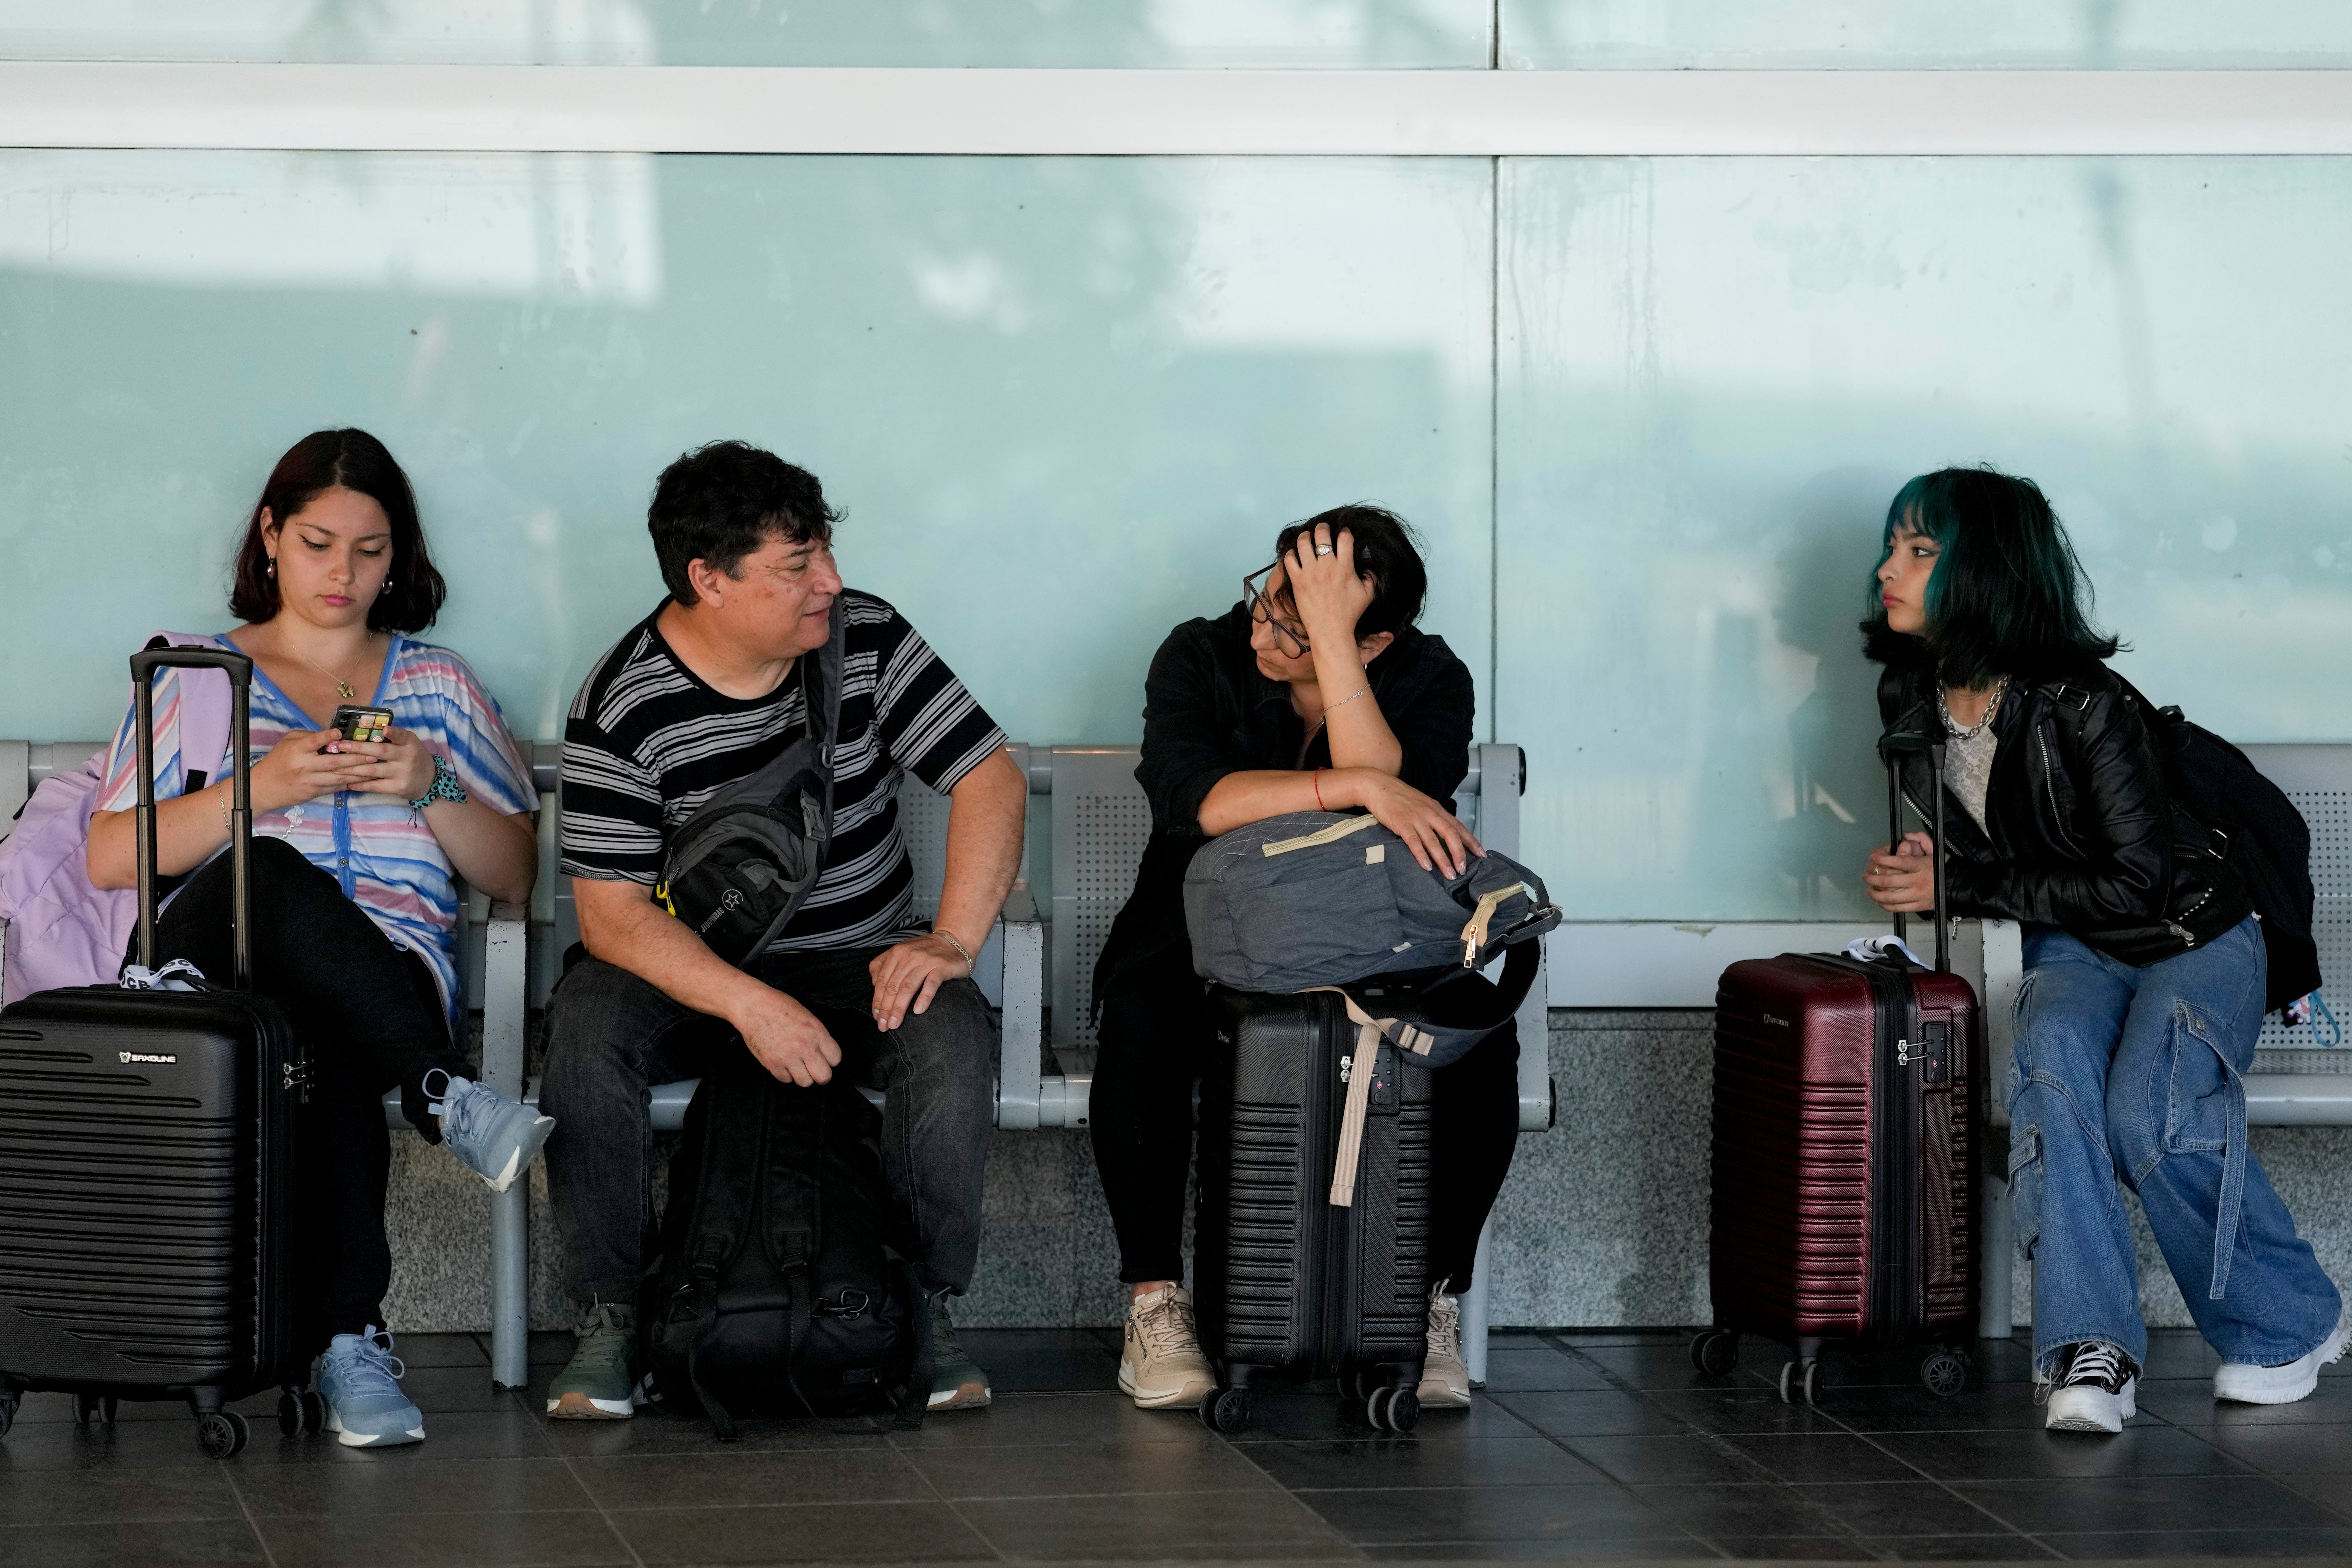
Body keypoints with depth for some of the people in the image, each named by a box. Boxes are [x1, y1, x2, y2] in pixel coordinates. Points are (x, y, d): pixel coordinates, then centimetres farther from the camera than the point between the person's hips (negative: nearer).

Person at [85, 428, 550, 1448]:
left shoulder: (438, 686, 24)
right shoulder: (198, 677, 20)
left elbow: (515, 877, 17)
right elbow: (112, 860, 6)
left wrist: (432, 788, -1)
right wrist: (262, 788, -6)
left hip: (393, 967, 0)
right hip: (215, 954, 0)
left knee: (323, 1035, -40)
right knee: (271, 878, -39)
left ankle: (347, 1338, -44)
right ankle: (441, 1095, -39)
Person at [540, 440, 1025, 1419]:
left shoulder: (867, 641, -4)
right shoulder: (622, 708, -13)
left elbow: (991, 779, -4)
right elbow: (611, 910, -17)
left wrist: (953, 940, -19)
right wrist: (751, 1006, -30)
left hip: (859, 966, 2)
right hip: (688, 972, -1)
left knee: (955, 1036, -30)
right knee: (587, 1027, -33)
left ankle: (926, 1307, -14)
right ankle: (610, 1316, -20)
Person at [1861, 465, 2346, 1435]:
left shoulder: (2081, 707, -25)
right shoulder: (1912, 698, -3)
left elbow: (2135, 884, -23)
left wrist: (1969, 886, -21)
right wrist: (1910, 878, -9)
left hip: (2192, 942, -5)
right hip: (2073, 952, 5)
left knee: (2149, 1115, -29)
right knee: (2051, 1068, -30)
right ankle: (2089, 1351, -34)